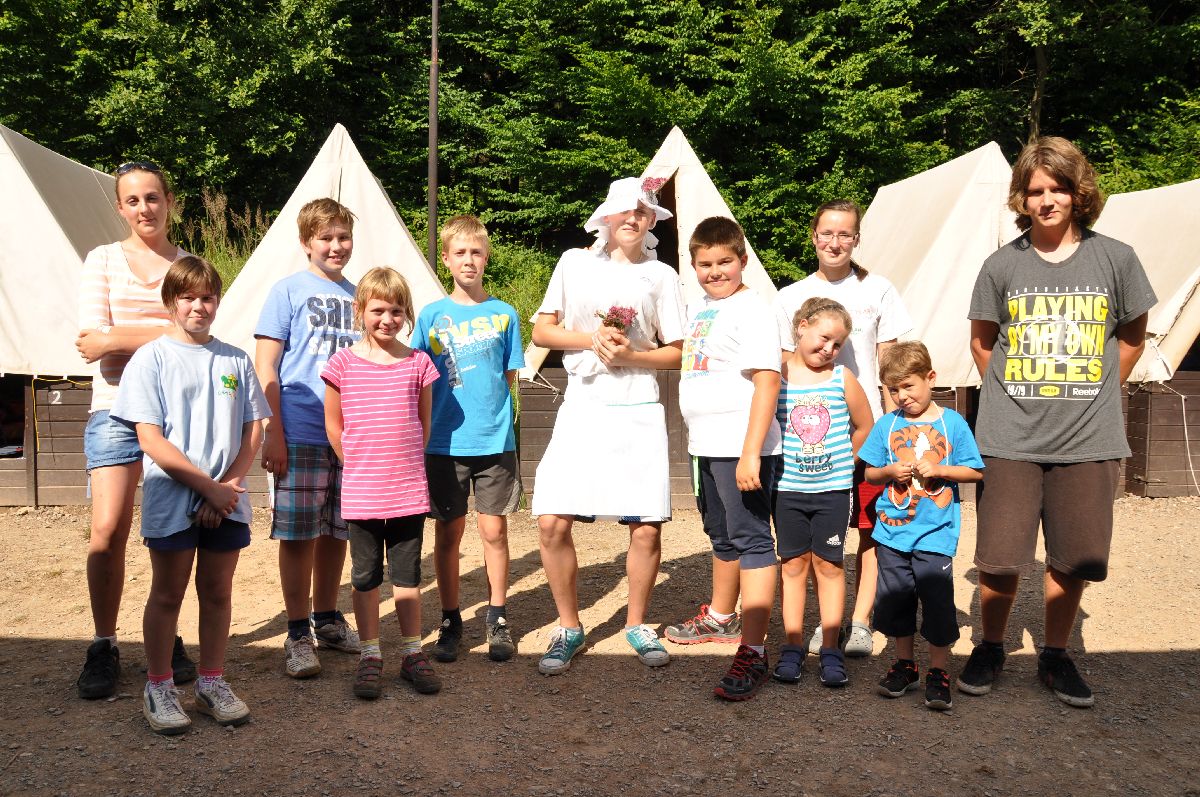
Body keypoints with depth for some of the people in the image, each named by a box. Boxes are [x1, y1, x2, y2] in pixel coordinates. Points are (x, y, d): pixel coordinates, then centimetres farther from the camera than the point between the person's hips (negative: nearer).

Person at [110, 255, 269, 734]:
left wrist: (229, 486, -8)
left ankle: (212, 684, 24)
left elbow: (253, 433, 6)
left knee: (218, 591, 11)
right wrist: (208, 486, -13)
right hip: (172, 499, -3)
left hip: (226, 501, 3)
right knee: (168, 594, 7)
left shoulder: (236, 360, 7)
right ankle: (158, 689, 20)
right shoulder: (151, 358, -3)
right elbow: (151, 440, -9)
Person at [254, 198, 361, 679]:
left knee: (337, 531, 13)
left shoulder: (357, 296, 13)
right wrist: (273, 434, -12)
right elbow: (265, 368, -5)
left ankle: (327, 621, 28)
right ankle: (298, 635, 11)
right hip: (301, 436, -4)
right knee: (298, 534, 0)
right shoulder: (288, 291, -1)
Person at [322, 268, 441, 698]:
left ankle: (413, 654, 21)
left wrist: (406, 463, 9)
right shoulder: (343, 363, -3)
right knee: (365, 576, 9)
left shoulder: (418, 363, 2)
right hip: (360, 491, -1)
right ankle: (370, 655, 21)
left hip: (409, 489, 1)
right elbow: (333, 424, 5)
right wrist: (359, 464, 6)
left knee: (407, 573, 10)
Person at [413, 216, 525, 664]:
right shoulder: (432, 315, 2)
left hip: (495, 440, 0)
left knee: (494, 530, 5)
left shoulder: (504, 314, 3)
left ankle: (497, 619, 20)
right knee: (448, 533, 8)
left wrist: (496, 415, -1)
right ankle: (450, 621, 22)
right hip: (445, 441, 0)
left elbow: (510, 377, 9)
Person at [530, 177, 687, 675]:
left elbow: (676, 353, 6)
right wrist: (590, 339, -9)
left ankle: (637, 624, 22)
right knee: (551, 522, -7)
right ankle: (569, 628, 13)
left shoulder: (661, 275, 8)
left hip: (638, 412, 0)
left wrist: (629, 355, -11)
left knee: (646, 529, -2)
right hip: (581, 407, 1)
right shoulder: (574, 263, 9)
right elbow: (541, 331, 7)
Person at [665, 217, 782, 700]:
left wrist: (750, 453, -26)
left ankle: (753, 650, -4)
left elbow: (767, 380, -20)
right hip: (706, 445, 9)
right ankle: (720, 617, 40)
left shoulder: (750, 308, -13)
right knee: (722, 537, 22)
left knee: (751, 540, -6)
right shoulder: (698, 308, 13)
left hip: (741, 448, -9)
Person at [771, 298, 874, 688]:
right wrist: (787, 458, 0)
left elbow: (865, 427, 9)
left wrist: (840, 460, 12)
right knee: (794, 564, 8)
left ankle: (829, 650, 15)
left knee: (829, 564, 6)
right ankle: (792, 647, 16)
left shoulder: (842, 379, -1)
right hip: (788, 487, 0)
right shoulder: (777, 376, -4)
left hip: (833, 488, 0)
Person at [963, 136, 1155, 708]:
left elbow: (1133, 335, 14)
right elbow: (982, 342, 13)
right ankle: (990, 648, 24)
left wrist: (1096, 394, 10)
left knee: (1073, 559, 7)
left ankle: (1056, 657, 27)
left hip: (1088, 440, 1)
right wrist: (1010, 396, 7)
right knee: (999, 557, 1)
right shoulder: (1002, 266, 0)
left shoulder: (1115, 259, 1)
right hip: (1011, 440, 0)